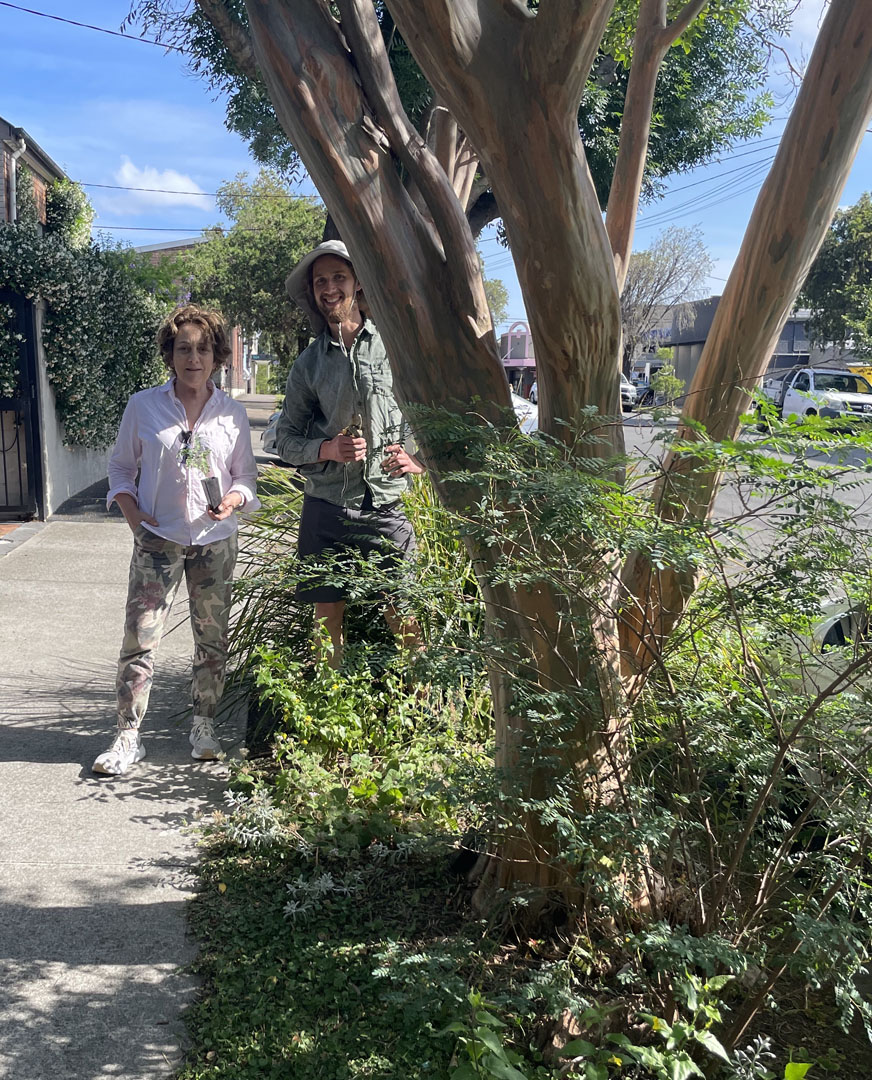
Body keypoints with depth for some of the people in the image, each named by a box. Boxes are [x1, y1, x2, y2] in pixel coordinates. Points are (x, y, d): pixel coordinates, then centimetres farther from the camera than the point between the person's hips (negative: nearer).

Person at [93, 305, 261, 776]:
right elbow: (121, 466, 8)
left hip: (215, 541, 2)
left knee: (212, 637, 9)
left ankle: (204, 725, 24)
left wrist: (233, 500, -13)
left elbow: (245, 475, 9)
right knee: (139, 637, -6)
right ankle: (128, 736, 4)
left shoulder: (232, 413, 3)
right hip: (158, 539, -1)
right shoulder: (143, 406, 0)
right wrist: (131, 510, -8)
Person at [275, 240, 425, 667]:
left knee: (406, 622, -4)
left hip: (386, 508, -2)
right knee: (327, 622, 7)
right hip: (324, 508, 3)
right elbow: (285, 440, 10)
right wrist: (327, 449, -10)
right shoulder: (309, 363, 9)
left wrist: (420, 459, -11)